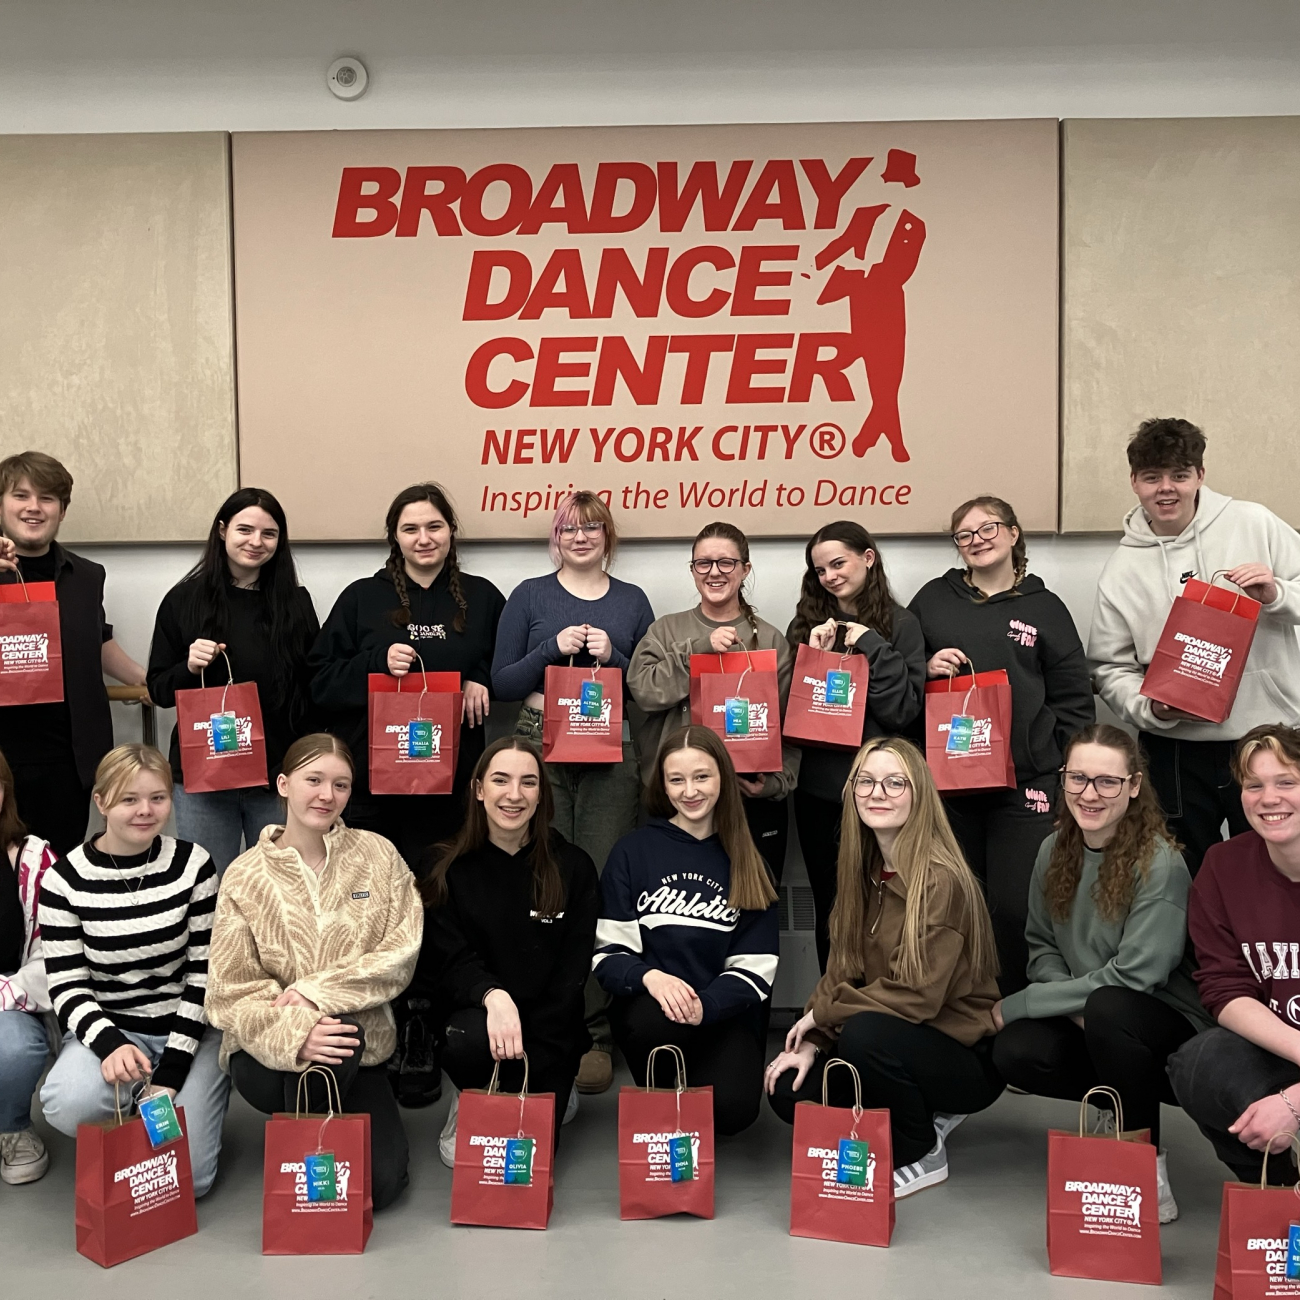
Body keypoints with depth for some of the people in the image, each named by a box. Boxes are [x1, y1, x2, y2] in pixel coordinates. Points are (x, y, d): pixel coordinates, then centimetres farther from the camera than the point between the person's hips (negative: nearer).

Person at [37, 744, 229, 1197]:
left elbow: (205, 972, -7)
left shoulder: (193, 864, -7)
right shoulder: (65, 880, -9)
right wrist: (111, 1044, -28)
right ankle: (135, 1108, 3)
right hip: (108, 1027, 0)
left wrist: (171, 1070, -14)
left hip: (189, 1028, 0)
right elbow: (67, 987, -8)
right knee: (67, 1105, -32)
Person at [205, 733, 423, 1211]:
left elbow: (399, 956, -9)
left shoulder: (378, 855, -2)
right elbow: (231, 994, -10)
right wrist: (295, 1033, -29)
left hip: (360, 1049, 2)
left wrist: (315, 993, -20)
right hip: (269, 1051, -1)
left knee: (382, 1181, -15)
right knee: (332, 1029, -35)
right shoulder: (245, 876, -6)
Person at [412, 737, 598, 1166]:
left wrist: (529, 1062, -15)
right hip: (475, 1011, 0)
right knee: (466, 1044, -34)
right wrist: (492, 995, -29)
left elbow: (571, 973, -5)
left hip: (550, 1026, 0)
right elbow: (448, 961, -7)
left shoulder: (573, 868, -2)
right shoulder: (452, 870, 0)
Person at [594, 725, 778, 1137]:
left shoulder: (747, 864, 7)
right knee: (655, 1022, -35)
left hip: (725, 1011, 1)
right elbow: (608, 952, -2)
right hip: (649, 1004, 0)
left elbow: (754, 965, 1)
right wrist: (648, 977, -24)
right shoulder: (633, 851, 3)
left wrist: (704, 1005, -19)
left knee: (731, 1109, -26)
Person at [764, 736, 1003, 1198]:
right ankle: (921, 1115, 12)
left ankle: (922, 1155, -6)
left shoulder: (942, 880, -21)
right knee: (790, 1092, -10)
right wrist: (811, 1042, -9)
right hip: (896, 1039, 7)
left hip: (963, 1054, -7)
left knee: (863, 1033, -34)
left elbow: (918, 997, -23)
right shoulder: (864, 872, 3)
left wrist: (822, 1013, -14)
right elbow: (841, 970, 5)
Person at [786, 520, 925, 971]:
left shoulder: (900, 625, -2)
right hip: (818, 786, 3)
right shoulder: (806, 624, 7)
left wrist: (871, 646, -14)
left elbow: (904, 709, -9)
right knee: (828, 908, 13)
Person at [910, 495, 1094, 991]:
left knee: (1017, 908, -5)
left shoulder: (1044, 608, 9)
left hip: (1024, 785, -2)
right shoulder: (933, 599, 12)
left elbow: (1074, 700, 7)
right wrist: (925, 669, -5)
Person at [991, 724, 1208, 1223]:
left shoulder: (1160, 864, -21)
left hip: (1171, 1027, -5)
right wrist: (1073, 1004, -16)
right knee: (1014, 1052, -23)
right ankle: (1131, 1098, 6)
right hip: (1084, 1023, 5)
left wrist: (1017, 1004, -19)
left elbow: (1132, 976, -23)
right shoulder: (1054, 850, -2)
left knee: (1109, 1009, -37)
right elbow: (1041, 945, 6)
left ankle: (1149, 1165, -14)